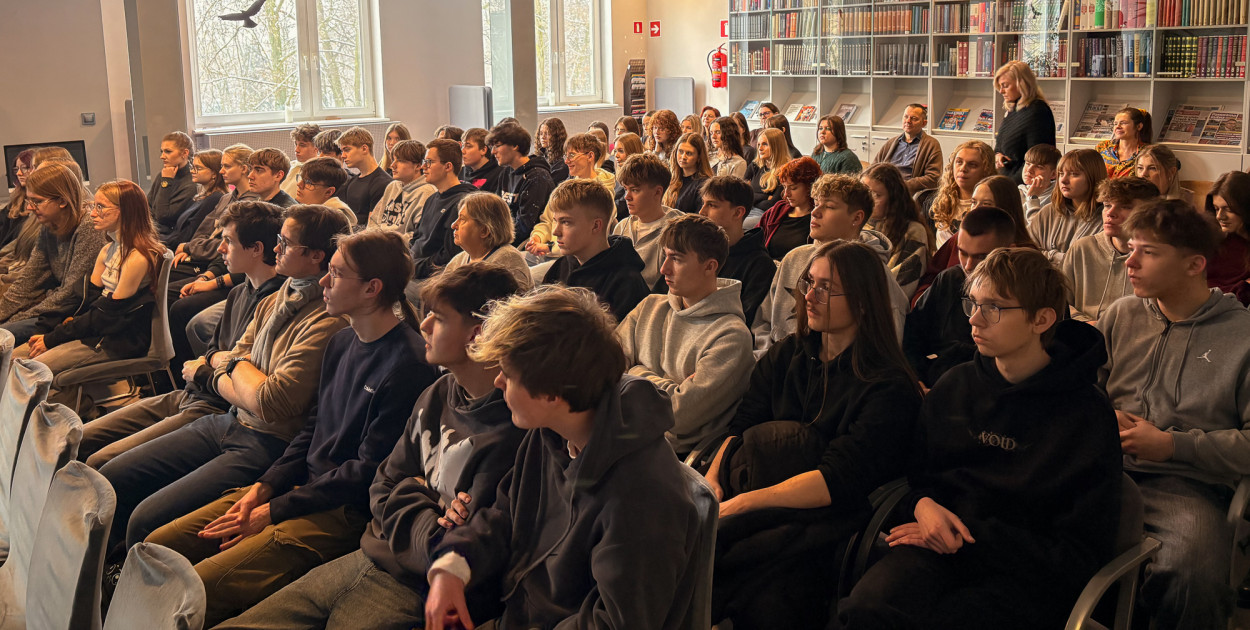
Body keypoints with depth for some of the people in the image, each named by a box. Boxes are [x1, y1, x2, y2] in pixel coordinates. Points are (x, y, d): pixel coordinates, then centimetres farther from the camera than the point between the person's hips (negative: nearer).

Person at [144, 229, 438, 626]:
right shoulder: (341, 342, 11)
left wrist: (273, 511, -13)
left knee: (201, 586, -21)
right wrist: (263, 489, 2)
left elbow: (369, 472, -17)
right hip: (303, 485, 9)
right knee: (159, 546, 3)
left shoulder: (410, 364, -18)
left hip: (347, 511, -9)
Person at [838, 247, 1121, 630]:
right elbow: (917, 473, 22)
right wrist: (923, 506, -3)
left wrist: (971, 536, -11)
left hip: (1024, 574, -3)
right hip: (940, 542, 3)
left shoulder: (1085, 416, -3)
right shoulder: (954, 386, 11)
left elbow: (1082, 554, -5)